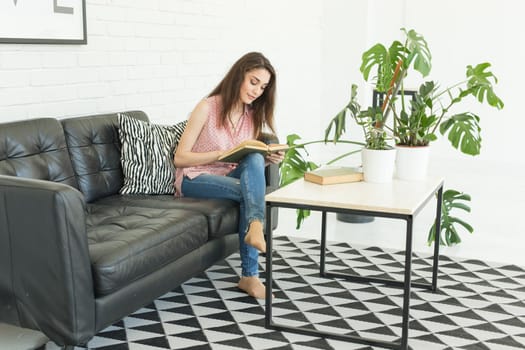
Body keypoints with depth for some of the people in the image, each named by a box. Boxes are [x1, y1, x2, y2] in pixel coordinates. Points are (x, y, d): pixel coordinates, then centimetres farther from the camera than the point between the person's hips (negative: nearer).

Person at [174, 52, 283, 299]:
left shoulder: (253, 116, 7)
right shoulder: (208, 107, -10)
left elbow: (253, 161, 10)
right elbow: (180, 157, -11)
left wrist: (268, 159, -13)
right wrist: (223, 154, -22)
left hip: (231, 177, 5)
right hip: (194, 179, -5)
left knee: (255, 159, -31)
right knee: (251, 192, -32)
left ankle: (253, 244, -40)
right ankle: (250, 274, -35)